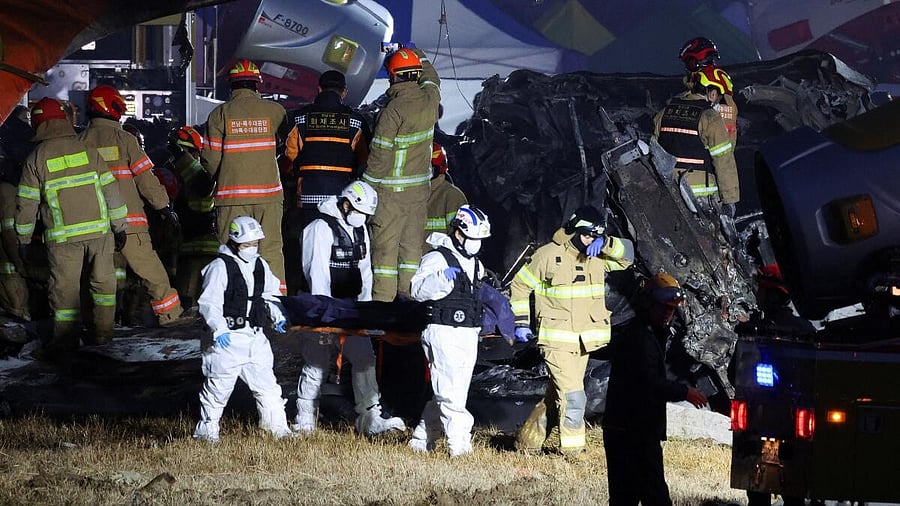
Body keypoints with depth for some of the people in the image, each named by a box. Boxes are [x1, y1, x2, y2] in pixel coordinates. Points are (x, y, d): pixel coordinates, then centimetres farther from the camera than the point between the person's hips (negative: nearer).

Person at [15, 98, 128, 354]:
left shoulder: (36, 159, -3)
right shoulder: (87, 150, 2)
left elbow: (26, 203, -1)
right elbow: (110, 189, 2)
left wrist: (23, 239, 10)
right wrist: (119, 225, 9)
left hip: (63, 236, -2)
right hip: (99, 230, 2)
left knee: (64, 285, 5)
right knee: (102, 280, 14)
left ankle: (65, 338, 6)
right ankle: (103, 331, 18)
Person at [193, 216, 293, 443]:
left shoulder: (260, 266, 11)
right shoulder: (220, 267, -10)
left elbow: (271, 295, 22)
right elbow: (209, 303, -14)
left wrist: (278, 317, 6)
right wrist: (219, 329, -25)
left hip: (255, 337, 6)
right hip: (228, 339, -6)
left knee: (266, 382, 9)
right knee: (219, 385, 0)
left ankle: (277, 425, 18)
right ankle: (207, 429, 10)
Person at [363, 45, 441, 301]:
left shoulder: (393, 110, -20)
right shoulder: (429, 100, -2)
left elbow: (380, 155, -16)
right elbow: (431, 77, 24)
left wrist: (367, 189, -7)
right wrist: (415, 53, 36)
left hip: (391, 191, -6)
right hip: (419, 188, 6)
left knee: (385, 245, -2)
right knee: (412, 243, 11)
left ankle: (383, 300, -2)